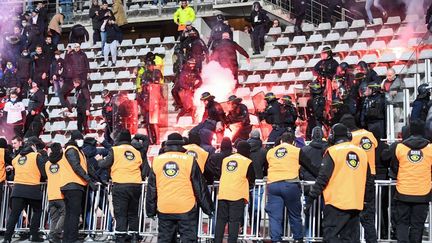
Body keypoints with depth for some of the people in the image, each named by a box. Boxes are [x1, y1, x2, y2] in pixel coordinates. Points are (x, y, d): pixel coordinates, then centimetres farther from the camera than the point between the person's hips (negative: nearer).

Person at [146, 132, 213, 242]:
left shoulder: (157, 161, 4)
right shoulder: (189, 160, -5)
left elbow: (151, 189, 9)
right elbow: (200, 187, -1)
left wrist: (150, 210, 17)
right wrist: (208, 208, 7)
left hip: (164, 209, 3)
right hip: (186, 208, -3)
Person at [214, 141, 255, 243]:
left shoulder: (225, 159, 15)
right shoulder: (247, 162, 3)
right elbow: (251, 180, 9)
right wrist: (248, 185, 30)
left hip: (223, 193, 4)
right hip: (238, 195, -4)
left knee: (221, 219, 9)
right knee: (235, 221, -2)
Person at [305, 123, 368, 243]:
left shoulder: (333, 151, -7)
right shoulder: (362, 152, 9)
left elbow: (322, 178, -10)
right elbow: (366, 179, 18)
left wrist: (310, 198, -4)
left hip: (337, 202, -6)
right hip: (356, 204, 6)